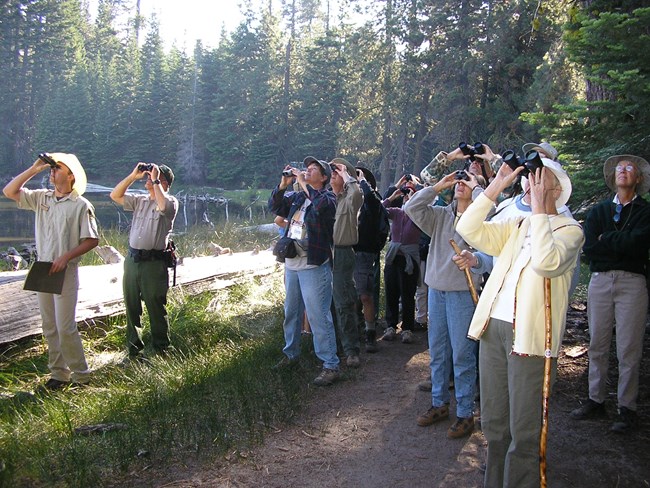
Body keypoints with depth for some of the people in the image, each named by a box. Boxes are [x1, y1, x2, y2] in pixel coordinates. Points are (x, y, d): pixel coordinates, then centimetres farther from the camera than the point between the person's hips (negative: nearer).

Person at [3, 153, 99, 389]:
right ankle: (58, 373, 20)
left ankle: (80, 375, 6)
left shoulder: (81, 205, -8)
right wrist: (33, 169, 0)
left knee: (65, 327, -6)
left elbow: (92, 240, -10)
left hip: (65, 272, -6)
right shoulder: (41, 198, 9)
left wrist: (65, 257, -18)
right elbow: (9, 191, 6)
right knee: (49, 327, 10)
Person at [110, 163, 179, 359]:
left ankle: (161, 349, 14)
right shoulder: (140, 200, 15)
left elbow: (164, 206, -26)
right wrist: (133, 176, 5)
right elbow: (115, 195, 11)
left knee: (156, 308, 1)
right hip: (132, 259, 6)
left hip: (154, 262, -6)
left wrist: (155, 181, -15)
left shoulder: (171, 202, -3)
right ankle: (134, 348, 23)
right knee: (131, 306, 11)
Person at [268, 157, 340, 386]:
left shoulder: (328, 196, -7)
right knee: (291, 313, 19)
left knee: (318, 316, -8)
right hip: (291, 264, 8)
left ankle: (330, 365, -2)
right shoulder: (296, 196, 12)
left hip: (314, 266, -7)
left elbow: (322, 205, -29)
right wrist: (283, 184, -6)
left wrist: (303, 183, -21)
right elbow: (275, 206, 6)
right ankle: (290, 354, 35)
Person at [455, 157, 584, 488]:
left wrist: (538, 207, -17)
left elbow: (547, 262, -23)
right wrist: (496, 186, 3)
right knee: (493, 424, 17)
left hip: (530, 336, -6)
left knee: (523, 432, 1)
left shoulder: (569, 230, -2)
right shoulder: (515, 226, 17)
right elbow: (469, 229, 5)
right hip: (493, 328, 6)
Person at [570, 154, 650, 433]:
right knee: (597, 345, 8)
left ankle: (627, 408, 7)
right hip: (600, 281, 3)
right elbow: (589, 249, 1)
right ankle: (596, 401, 19)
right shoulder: (598, 211, 15)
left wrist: (606, 240, -3)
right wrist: (622, 246, -6)